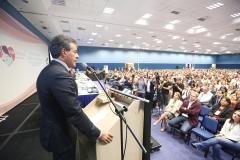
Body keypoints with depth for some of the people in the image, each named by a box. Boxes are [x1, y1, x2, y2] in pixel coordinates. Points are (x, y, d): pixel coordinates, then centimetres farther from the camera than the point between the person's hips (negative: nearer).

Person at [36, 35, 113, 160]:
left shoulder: (48, 70, 2)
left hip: (52, 129, 9)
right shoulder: (61, 75, -31)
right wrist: (98, 135, -20)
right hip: (60, 135, -9)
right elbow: (75, 113, -31)